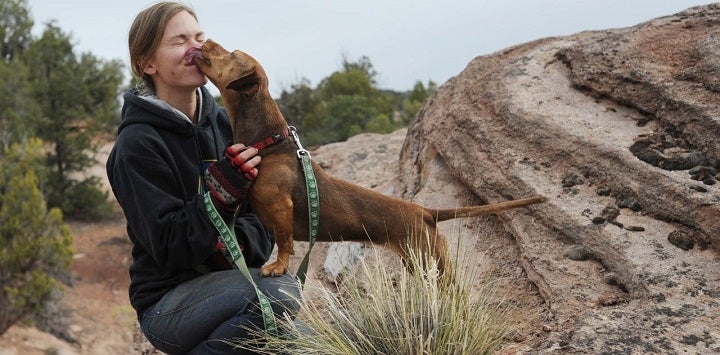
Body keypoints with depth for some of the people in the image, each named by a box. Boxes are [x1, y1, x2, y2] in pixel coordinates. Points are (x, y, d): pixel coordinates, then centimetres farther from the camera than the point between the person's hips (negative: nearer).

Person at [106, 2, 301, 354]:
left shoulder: (223, 124, 5)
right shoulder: (136, 145, -13)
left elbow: (263, 215, 6)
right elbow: (168, 248, -19)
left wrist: (237, 240, -16)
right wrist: (222, 188, -30)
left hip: (228, 279, 5)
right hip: (167, 302, -5)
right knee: (277, 293, -31)